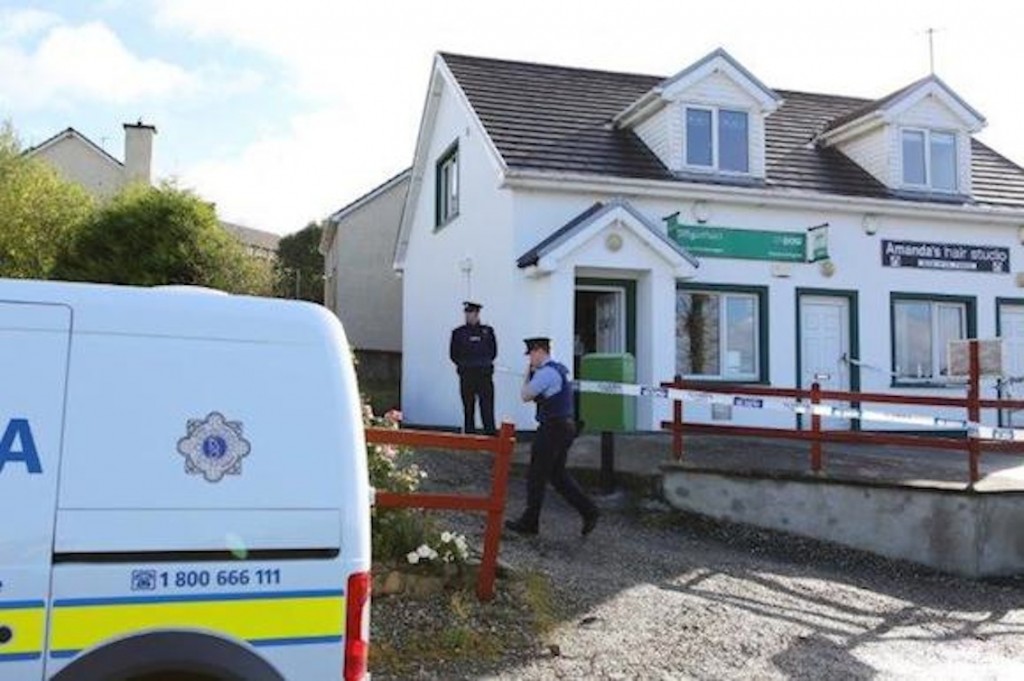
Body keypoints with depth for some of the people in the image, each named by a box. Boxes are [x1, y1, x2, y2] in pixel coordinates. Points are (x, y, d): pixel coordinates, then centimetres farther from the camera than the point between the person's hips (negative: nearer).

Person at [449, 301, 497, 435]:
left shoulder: (487, 331, 7)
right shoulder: (458, 332, 7)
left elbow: (493, 352, 12)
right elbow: (453, 354, 10)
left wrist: (484, 363, 6)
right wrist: (464, 364, 3)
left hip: (484, 375, -1)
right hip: (466, 375, 1)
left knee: (487, 408, -6)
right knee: (468, 410, 6)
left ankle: (491, 434, -6)